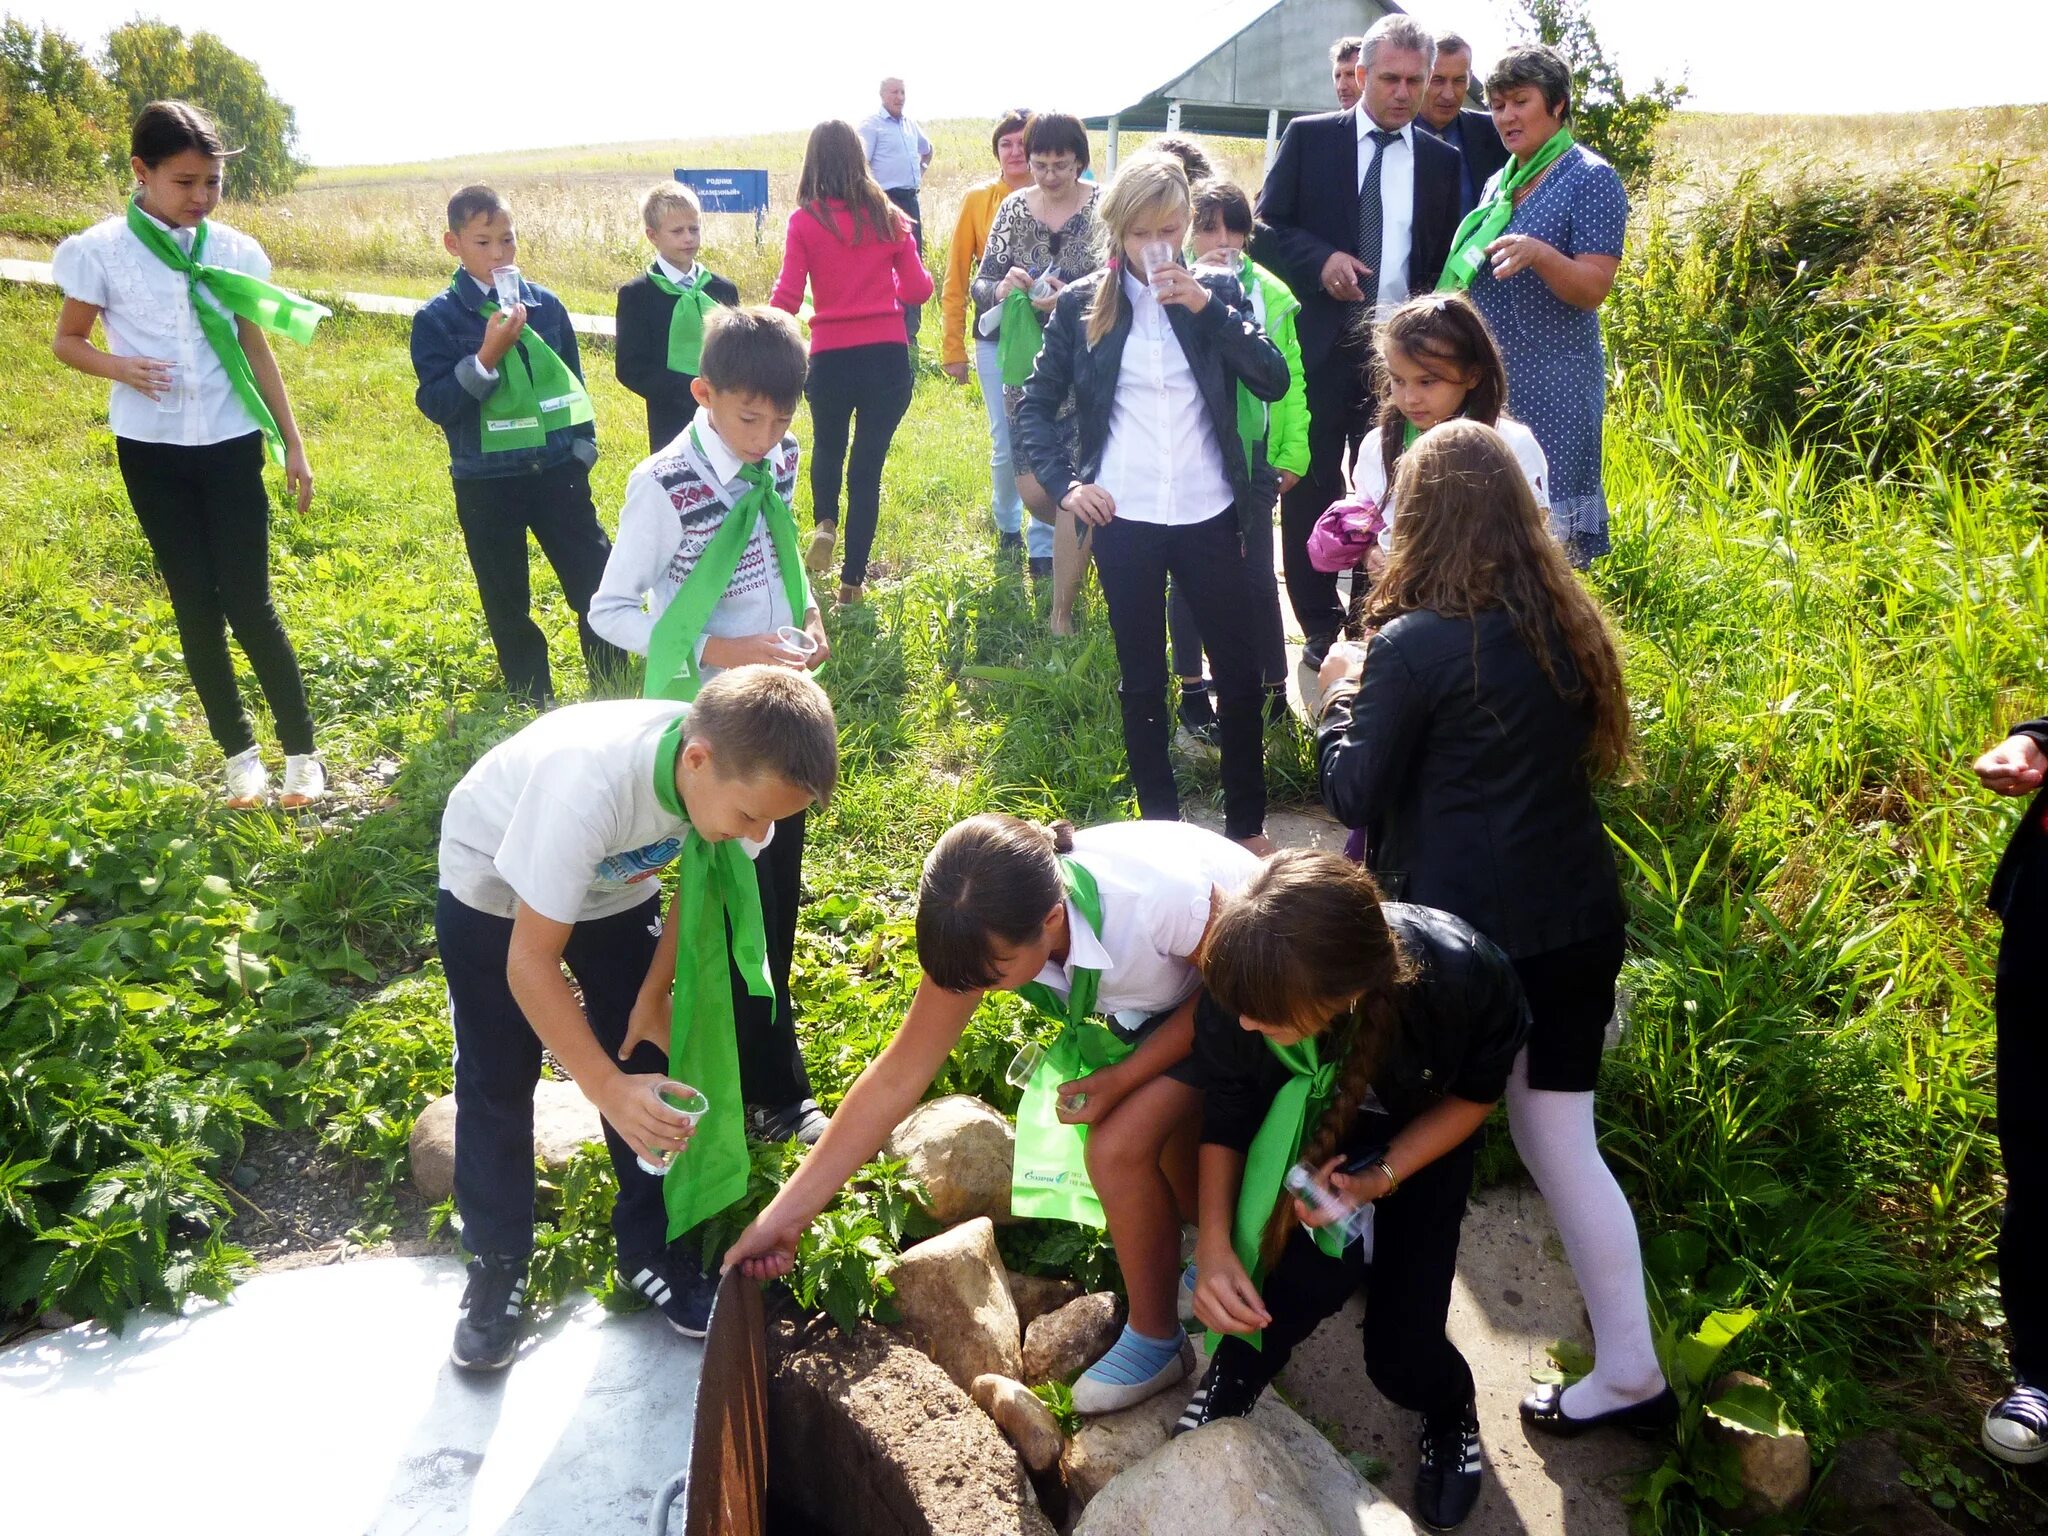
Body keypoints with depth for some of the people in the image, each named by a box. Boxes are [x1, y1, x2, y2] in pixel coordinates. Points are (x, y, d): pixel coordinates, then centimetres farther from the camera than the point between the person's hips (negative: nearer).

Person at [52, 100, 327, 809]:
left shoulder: (234, 251, 1)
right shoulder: (103, 250, -5)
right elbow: (66, 341, 4)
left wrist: (293, 445, 7)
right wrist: (119, 366, -18)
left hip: (231, 445, 0)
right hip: (152, 450, 0)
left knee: (249, 605, -2)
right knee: (196, 606, 5)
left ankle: (302, 750, 8)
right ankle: (239, 752, 16)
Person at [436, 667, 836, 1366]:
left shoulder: (741, 772, -28)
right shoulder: (590, 781, -45)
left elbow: (705, 873, -5)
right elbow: (531, 959, -34)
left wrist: (654, 992, -7)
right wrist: (605, 1089, -37)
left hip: (616, 887, 4)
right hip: (494, 890, -4)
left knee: (646, 1065, 3)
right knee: (497, 1081, 2)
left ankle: (650, 1248, 21)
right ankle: (497, 1261, 22)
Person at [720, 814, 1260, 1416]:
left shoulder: (1171, 898, -41)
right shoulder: (983, 928, -25)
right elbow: (897, 1075, -20)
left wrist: (1121, 1078, -25)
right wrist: (785, 1214, -21)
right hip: (1162, 995, 6)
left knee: (1118, 1147, -17)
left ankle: (1157, 1342, 5)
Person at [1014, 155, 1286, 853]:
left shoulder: (1217, 290, 3)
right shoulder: (1081, 304, 2)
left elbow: (1272, 381, -8)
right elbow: (1034, 406, 7)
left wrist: (1206, 306, -15)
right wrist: (1063, 483, -6)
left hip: (1208, 514, 1)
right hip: (1124, 520, 0)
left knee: (1240, 671, 5)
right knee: (1142, 681, 10)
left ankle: (1247, 825, 22)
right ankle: (1160, 823, 24)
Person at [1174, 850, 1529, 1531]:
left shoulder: (1462, 977, -39)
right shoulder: (1243, 989, -35)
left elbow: (1476, 1094, -15)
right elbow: (1224, 1123, -15)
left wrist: (1380, 1178, -26)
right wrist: (1213, 1244, -28)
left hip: (1421, 1133, 0)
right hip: (1308, 1118, 0)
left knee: (1400, 1354, -10)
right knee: (1324, 1258, -31)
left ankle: (1450, 1409, 27)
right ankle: (1233, 1373, 0)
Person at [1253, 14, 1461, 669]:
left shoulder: (1441, 160, 8)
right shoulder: (1308, 138, 1)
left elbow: (1445, 257, 13)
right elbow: (1265, 229, 0)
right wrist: (1319, 261, -17)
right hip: (1318, 346, -1)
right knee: (1310, 490, 3)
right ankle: (1320, 629, 15)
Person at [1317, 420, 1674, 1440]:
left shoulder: (1413, 643, -15)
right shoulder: (1568, 622, 4)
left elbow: (1356, 799, -8)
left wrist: (1341, 699, 9)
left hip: (1464, 933, -5)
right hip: (1579, 922, 6)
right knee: (1562, 1141, 14)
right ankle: (1628, 1368, 16)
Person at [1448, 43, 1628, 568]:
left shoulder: (1591, 179, -7)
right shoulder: (1498, 183, 15)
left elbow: (1594, 289, -15)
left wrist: (1538, 252, -31)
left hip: (1552, 386, -7)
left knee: (1549, 526, -5)